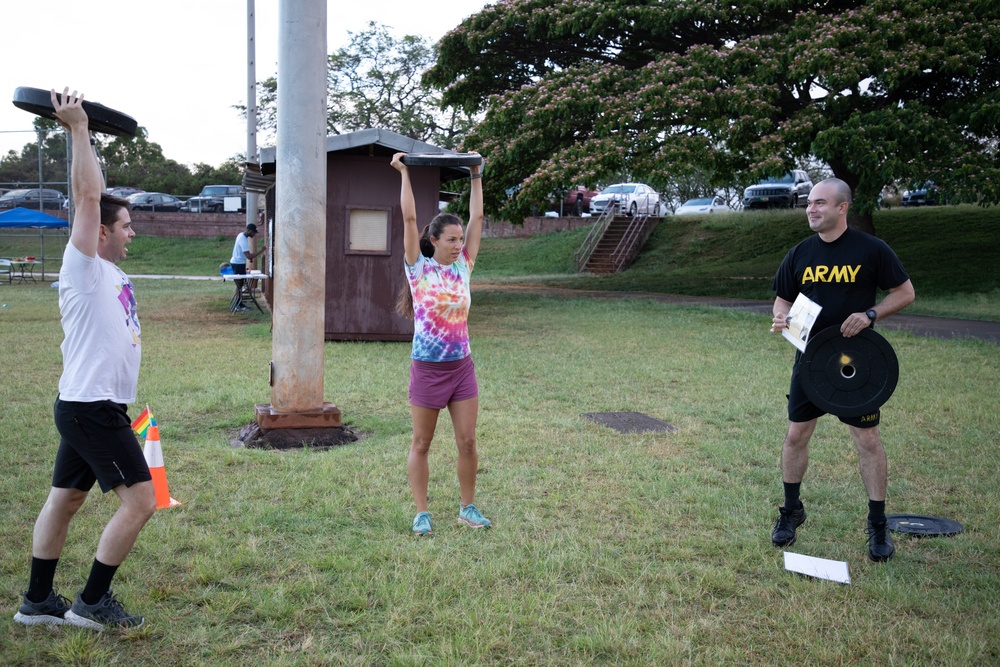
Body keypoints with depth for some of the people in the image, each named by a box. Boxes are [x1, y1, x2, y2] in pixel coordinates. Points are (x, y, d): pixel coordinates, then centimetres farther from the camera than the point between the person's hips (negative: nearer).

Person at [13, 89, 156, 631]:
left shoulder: (107, 271, 11)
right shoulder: (83, 268, -12)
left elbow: (97, 198, 19)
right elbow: (88, 198, -20)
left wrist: (86, 133, 19)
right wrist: (77, 129, -17)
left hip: (95, 406, 10)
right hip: (91, 406, -10)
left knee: (64, 499, 15)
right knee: (139, 501, -6)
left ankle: (37, 601, 26)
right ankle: (91, 603, 5)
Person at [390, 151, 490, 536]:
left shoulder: (462, 267, 5)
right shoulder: (419, 268, -6)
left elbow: (476, 219, 7)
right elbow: (409, 218, -10)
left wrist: (476, 177, 11)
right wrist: (404, 174, -7)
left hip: (462, 367, 4)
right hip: (428, 369, -4)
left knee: (467, 441, 7)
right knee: (421, 444, 7)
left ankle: (468, 508, 21)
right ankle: (421, 513, 18)